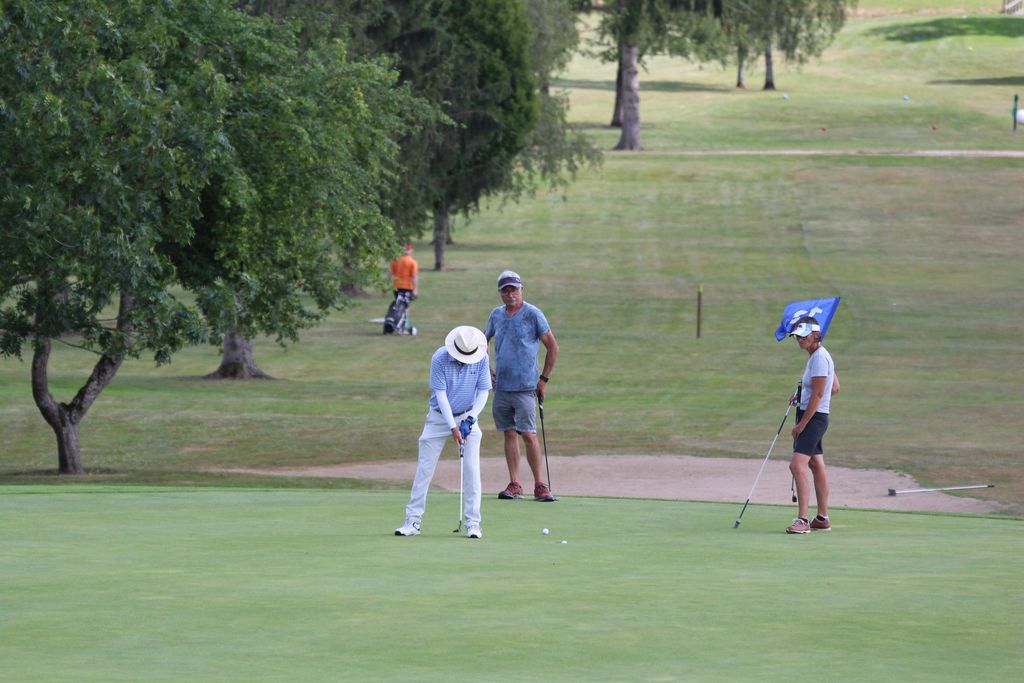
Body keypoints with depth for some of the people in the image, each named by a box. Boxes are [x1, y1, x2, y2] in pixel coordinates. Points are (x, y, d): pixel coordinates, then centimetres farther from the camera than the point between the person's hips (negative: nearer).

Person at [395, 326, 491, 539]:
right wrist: (453, 427, -20)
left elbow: (483, 392, -6)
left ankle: (473, 523, -1)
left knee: (471, 470, -6)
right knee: (425, 468, -1)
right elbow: (441, 394, -18)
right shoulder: (439, 359, -19)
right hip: (439, 417, -1)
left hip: (467, 417, 1)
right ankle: (412, 521, 4)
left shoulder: (482, 359, -13)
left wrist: (470, 419, -17)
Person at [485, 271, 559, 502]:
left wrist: (544, 379, -2)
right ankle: (514, 485, 8)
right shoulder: (496, 315, 10)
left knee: (528, 434, -10)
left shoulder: (533, 314, -5)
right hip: (501, 386, 5)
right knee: (509, 434, 5)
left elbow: (553, 347, -2)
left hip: (525, 387, -5)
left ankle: (539, 485, -5)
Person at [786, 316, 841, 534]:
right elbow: (834, 388, 21)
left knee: (797, 465, -18)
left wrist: (801, 424, -18)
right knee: (816, 466, 16)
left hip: (813, 418, -11)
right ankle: (822, 518, 23)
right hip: (816, 418, 11)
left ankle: (802, 520, -21)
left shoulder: (819, 357, -18)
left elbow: (817, 395, -20)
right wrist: (801, 397, 15)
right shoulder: (817, 355, 13)